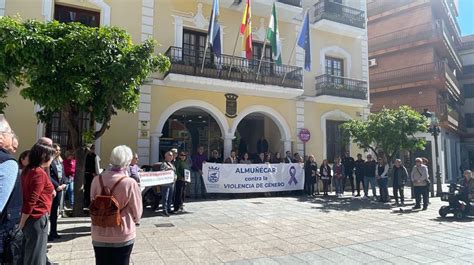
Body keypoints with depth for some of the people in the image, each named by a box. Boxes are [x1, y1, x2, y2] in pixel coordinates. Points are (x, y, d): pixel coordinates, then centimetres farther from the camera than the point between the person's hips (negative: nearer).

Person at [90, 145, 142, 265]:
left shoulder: (97, 180, -9)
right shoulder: (130, 183, -20)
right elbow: (137, 211, -9)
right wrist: (135, 220, 13)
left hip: (99, 235, 3)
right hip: (123, 236, -3)